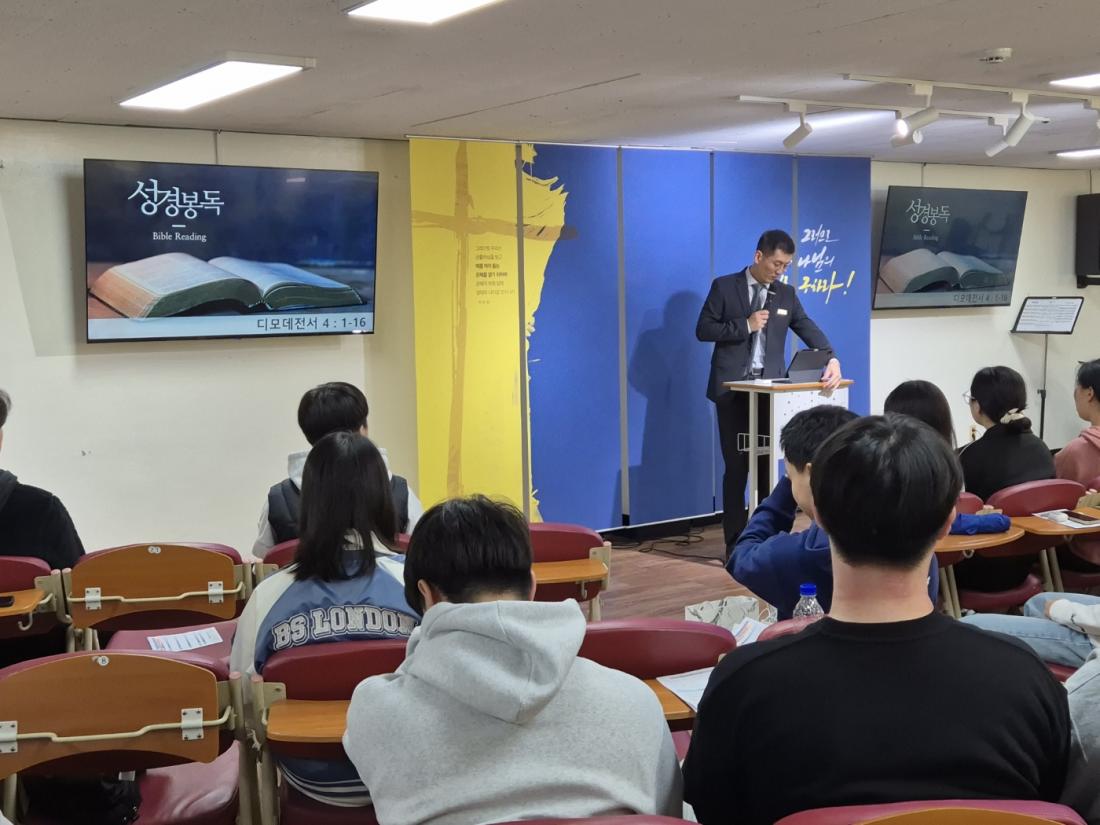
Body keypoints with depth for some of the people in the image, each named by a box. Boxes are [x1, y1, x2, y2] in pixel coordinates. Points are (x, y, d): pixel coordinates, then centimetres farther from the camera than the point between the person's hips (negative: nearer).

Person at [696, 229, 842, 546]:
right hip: (733, 388, -3)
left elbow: (809, 329, 2)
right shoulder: (724, 286, 0)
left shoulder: (786, 293, 10)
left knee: (768, 464, 5)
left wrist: (831, 359, -16)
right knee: (737, 465, -1)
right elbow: (703, 330, -4)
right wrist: (745, 326, -14)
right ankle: (735, 541, 6)